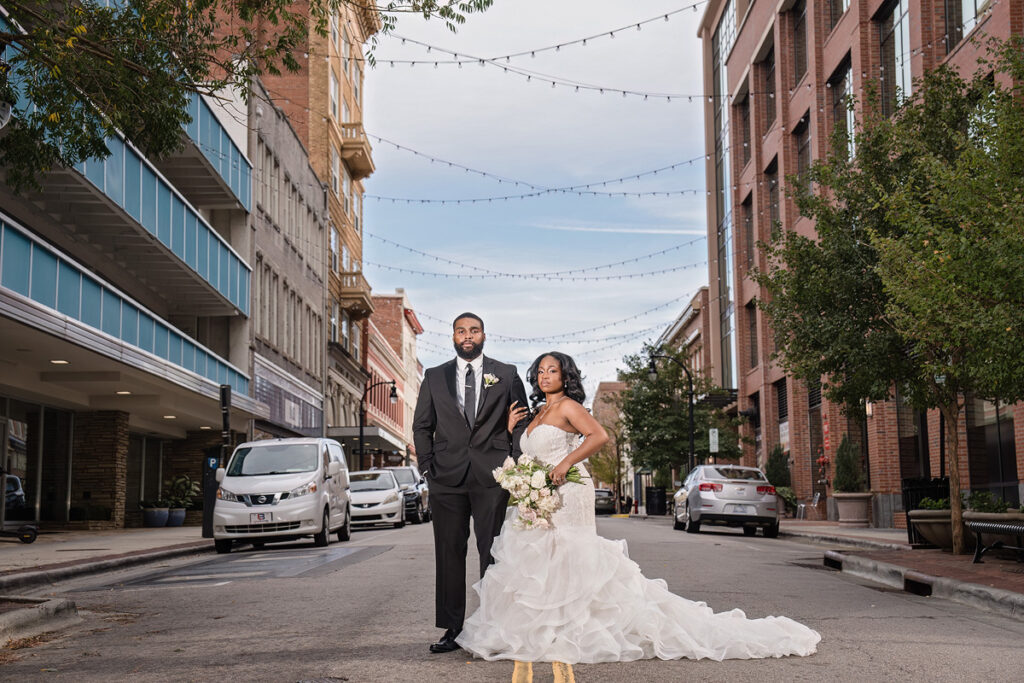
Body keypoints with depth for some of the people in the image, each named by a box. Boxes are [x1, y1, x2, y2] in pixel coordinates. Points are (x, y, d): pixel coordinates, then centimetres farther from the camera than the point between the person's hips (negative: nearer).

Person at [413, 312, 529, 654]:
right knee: (449, 553, 2)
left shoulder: (507, 375, 9)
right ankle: (452, 629, 8)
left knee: (493, 553, 0)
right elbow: (421, 426, 14)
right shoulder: (434, 377, 13)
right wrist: (427, 466, 3)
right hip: (447, 477, 2)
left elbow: (521, 423, 8)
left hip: (492, 476, -1)